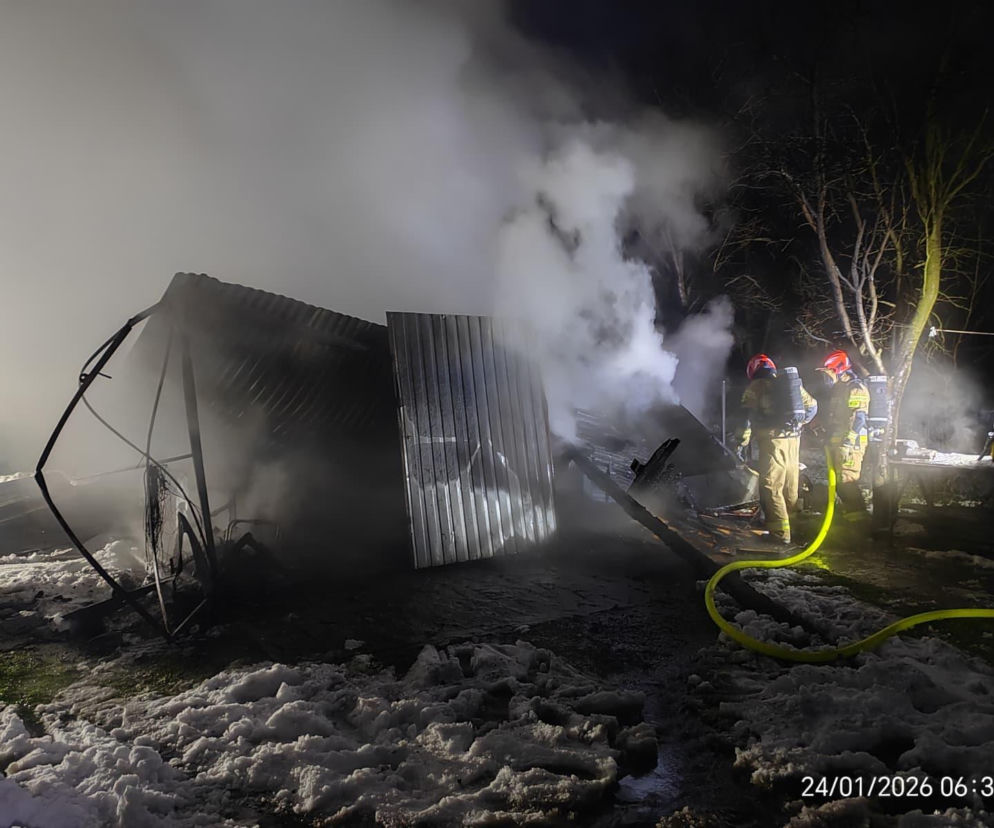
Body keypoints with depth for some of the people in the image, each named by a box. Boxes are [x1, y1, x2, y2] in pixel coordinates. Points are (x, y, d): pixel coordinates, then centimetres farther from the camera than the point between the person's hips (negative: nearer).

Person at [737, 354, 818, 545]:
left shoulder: (755, 387, -1)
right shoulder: (791, 383, 16)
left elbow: (747, 416, -7)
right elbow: (812, 406, 21)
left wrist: (742, 443, -4)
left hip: (772, 440, -6)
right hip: (793, 438, 6)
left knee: (771, 487, -4)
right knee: (791, 486, 15)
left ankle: (780, 533, -8)